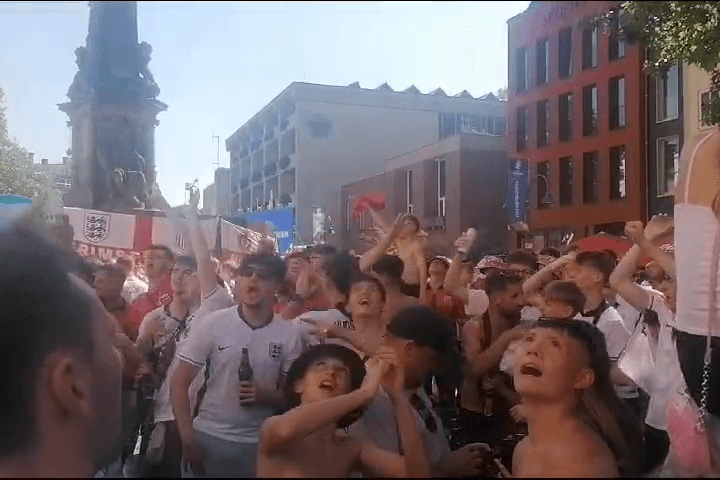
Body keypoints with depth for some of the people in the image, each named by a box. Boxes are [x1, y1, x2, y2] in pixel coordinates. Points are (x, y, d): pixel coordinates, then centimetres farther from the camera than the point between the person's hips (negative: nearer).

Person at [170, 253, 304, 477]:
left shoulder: (289, 335, -5)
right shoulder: (213, 324, -6)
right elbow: (179, 383, -3)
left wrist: (265, 396, -17)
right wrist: (188, 438, -9)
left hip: (259, 443, 1)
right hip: (209, 437, -1)